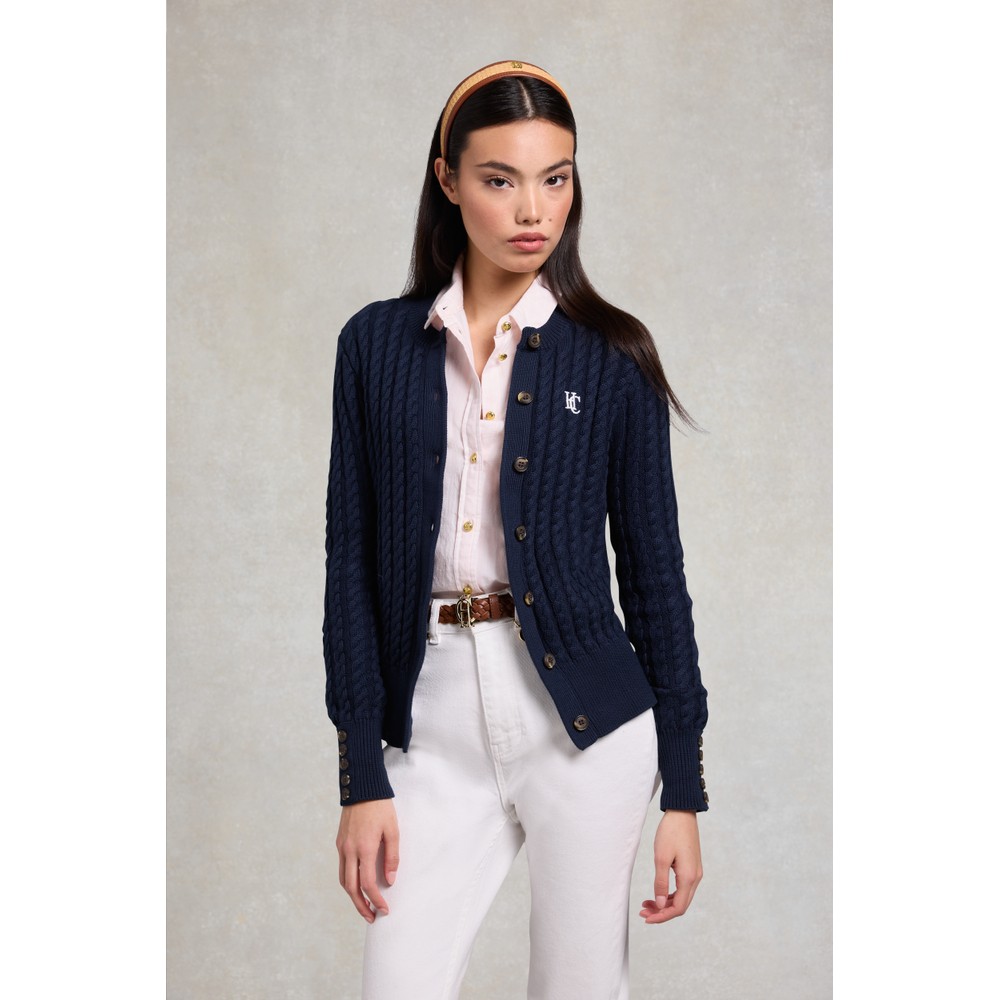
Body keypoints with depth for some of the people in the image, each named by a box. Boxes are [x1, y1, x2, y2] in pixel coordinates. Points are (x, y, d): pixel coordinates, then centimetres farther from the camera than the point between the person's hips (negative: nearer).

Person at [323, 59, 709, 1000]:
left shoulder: (611, 356, 1)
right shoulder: (376, 344, 4)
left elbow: (653, 570, 3)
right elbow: (352, 561, 3)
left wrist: (684, 792, 1)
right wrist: (362, 777, -2)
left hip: (585, 719, -1)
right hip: (435, 728, 1)